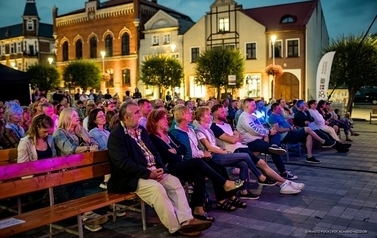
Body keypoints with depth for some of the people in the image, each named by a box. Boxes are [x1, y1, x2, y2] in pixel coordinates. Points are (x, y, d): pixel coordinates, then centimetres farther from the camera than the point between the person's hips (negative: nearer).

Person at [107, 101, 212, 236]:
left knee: (175, 182, -9)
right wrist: (148, 173, -21)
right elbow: (123, 163, -21)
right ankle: (176, 226, -17)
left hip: (153, 171, 8)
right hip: (131, 178, -8)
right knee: (157, 188, -29)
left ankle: (186, 220, -10)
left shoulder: (141, 130, 15)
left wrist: (161, 168, -3)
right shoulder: (116, 135, -11)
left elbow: (153, 151, 17)